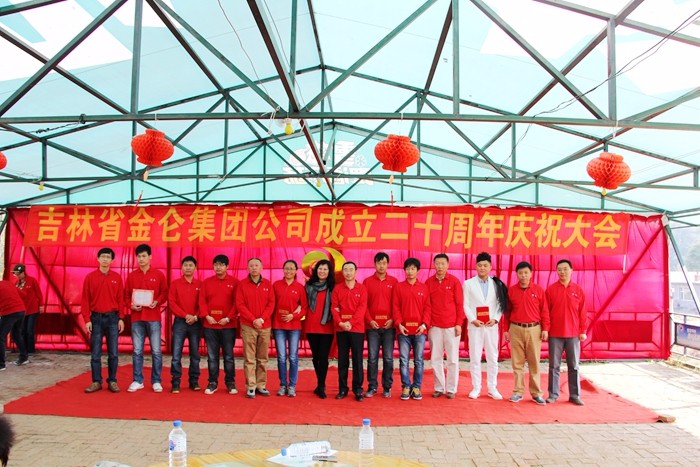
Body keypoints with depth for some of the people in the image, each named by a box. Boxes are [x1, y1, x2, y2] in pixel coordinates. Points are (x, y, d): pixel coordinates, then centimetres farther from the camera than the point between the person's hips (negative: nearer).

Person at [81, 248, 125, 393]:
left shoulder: (117, 277, 4)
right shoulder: (90, 277, 2)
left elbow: (121, 299, 4)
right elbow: (85, 299, 1)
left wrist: (121, 318, -2)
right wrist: (87, 319, -5)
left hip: (112, 317, 0)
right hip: (96, 317, 0)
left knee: (113, 353, 3)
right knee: (95, 353, 4)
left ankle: (112, 381, 12)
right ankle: (96, 381, 14)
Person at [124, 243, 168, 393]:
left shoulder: (159, 275, 3)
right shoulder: (131, 276, 8)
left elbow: (165, 293, 5)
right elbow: (126, 295, 11)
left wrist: (157, 302, -13)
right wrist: (131, 305, -7)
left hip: (154, 317, -2)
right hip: (136, 318, 2)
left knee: (156, 351, 1)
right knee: (137, 351, 6)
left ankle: (156, 381, 10)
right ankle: (137, 381, 16)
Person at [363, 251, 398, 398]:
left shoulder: (394, 281, 6)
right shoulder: (367, 281, 5)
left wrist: (393, 319, -8)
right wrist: (369, 320, -7)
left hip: (389, 326, 0)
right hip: (372, 325, 0)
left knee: (388, 358, 3)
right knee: (372, 357, 2)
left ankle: (387, 387, 13)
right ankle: (372, 386, 12)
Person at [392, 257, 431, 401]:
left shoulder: (424, 288, 6)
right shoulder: (399, 287, 6)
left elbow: (427, 308, 3)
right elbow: (396, 307, 2)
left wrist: (424, 324, -10)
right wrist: (399, 324, -9)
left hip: (420, 329, 0)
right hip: (403, 329, 0)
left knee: (418, 360, 4)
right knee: (403, 360, 2)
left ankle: (417, 387, 14)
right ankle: (406, 387, 12)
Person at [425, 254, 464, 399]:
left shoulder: (454, 281, -2)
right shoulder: (428, 282, 4)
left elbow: (459, 304, -1)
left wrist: (459, 324, -6)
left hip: (452, 326, -2)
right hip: (434, 326, 2)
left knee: (453, 359, 4)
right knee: (435, 359, 6)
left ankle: (451, 389, 15)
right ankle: (439, 388, 17)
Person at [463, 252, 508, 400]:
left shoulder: (497, 284, 7)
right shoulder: (468, 283, 4)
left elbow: (501, 304, 3)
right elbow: (466, 305, 0)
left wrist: (495, 319, -11)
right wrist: (473, 320, -12)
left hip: (492, 325, 1)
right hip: (475, 325, -1)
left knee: (493, 358, 7)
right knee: (475, 358, 4)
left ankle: (492, 388, 18)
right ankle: (476, 387, 14)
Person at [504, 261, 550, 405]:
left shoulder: (539, 290, 2)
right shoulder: (511, 290, 3)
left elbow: (544, 311, 3)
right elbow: (507, 311, 7)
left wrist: (545, 328, -2)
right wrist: (506, 329, 6)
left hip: (534, 329, 0)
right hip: (516, 329, 1)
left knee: (534, 362, 5)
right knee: (517, 362, 5)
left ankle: (536, 393, 13)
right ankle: (518, 391, 12)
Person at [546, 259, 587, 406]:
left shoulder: (578, 290, 3)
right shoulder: (551, 289, 0)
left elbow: (582, 312, 5)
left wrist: (583, 331, 3)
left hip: (573, 334, 1)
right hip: (555, 334, -1)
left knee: (574, 366, 8)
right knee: (554, 366, 5)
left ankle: (575, 395, 18)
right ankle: (553, 394, 13)